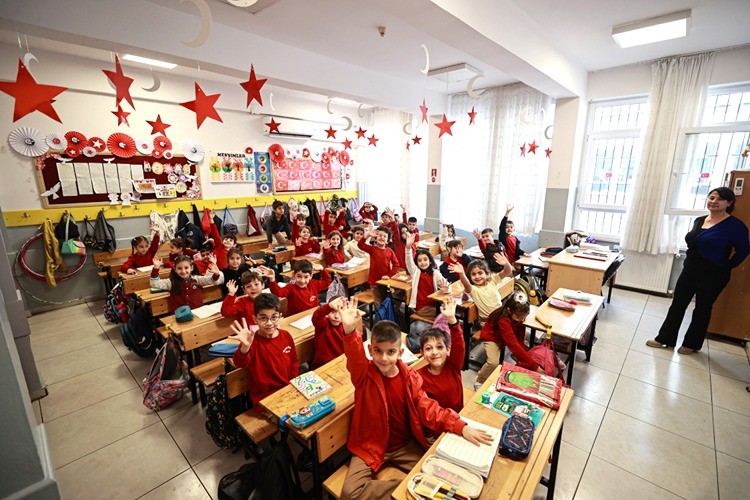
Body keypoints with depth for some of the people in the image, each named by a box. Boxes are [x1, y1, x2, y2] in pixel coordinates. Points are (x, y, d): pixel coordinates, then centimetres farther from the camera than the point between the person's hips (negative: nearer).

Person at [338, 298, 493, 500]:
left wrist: (461, 427, -22)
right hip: (370, 445, -1)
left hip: (405, 444, 2)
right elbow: (355, 358, -39)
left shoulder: (409, 377, -11)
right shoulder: (364, 375, -18)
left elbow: (427, 408, -10)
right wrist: (350, 330, -61)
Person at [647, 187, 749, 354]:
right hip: (689, 270, 5)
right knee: (677, 305, 8)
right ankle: (665, 339, 17)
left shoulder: (734, 225, -11)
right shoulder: (699, 220, 5)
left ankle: (692, 344, 25)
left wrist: (725, 267, 0)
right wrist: (691, 263, 9)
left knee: (702, 309, 9)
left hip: (712, 276, -5)